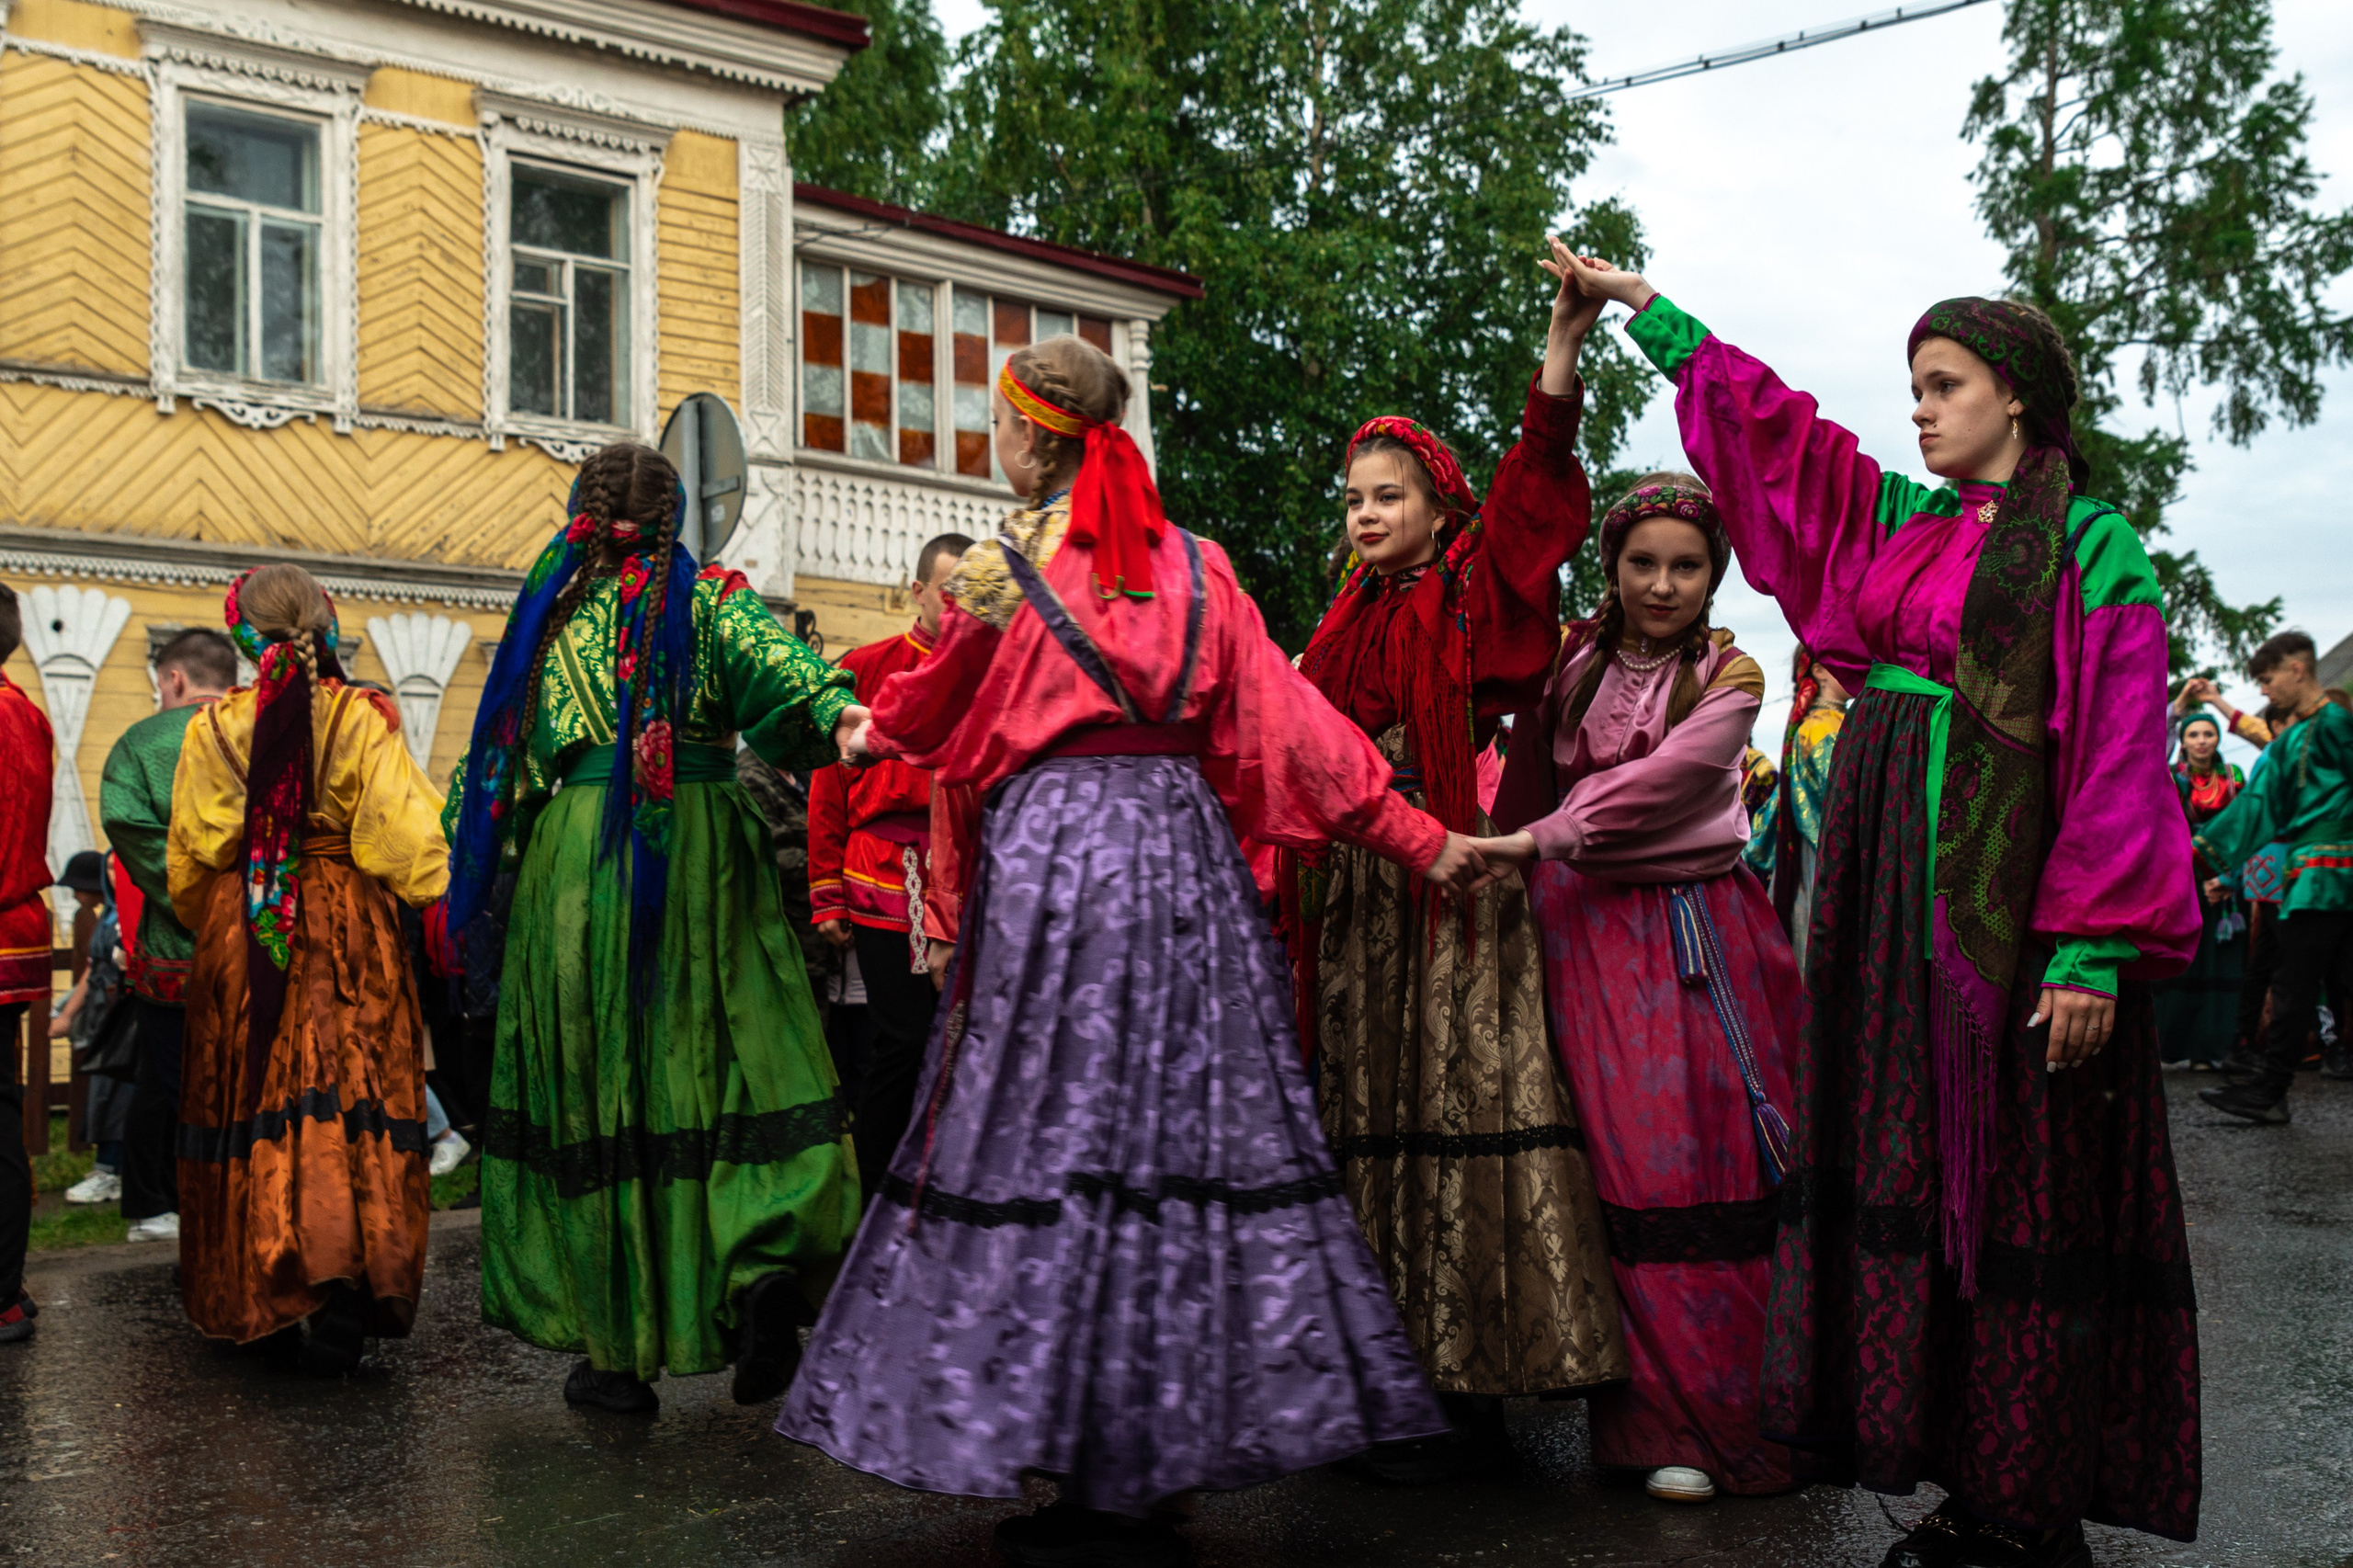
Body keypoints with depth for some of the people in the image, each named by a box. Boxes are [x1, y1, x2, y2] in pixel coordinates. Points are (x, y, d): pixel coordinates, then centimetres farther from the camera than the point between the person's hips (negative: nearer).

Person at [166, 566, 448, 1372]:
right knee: (352, 1092, -3)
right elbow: (407, 839, -9)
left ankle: (251, 1290, 18)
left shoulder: (214, 726, 1)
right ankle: (348, 1278, -20)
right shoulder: (364, 718, -5)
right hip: (349, 936, -2)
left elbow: (189, 861, 7)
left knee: (250, 1098, 10)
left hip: (240, 941, 2)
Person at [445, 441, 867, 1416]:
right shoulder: (707, 599, 5)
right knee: (725, 1059, 1)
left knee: (591, 1088, 4)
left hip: (569, 861, 2)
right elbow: (776, 660, -17)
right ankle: (767, 1261, -23)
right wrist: (836, 712, -32)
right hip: (695, 850, -2)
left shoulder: (546, 615, 13)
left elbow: (497, 761, 14)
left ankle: (615, 1349, 9)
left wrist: (458, 868, 24)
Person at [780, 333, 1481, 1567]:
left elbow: (928, 721, 11)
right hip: (1182, 851, 4)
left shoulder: (1006, 566, -1)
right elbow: (1292, 722, 5)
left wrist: (869, 731, 34)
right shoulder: (1195, 565, 9)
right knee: (1185, 1130, 7)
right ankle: (1161, 1453, 14)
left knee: (1052, 1136, 1)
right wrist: (1417, 839, 9)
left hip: (1051, 850, -4)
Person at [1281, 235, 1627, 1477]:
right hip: (1354, 886, 7)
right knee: (1367, 1108, 9)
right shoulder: (1351, 620, 17)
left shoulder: (1471, 595, 0)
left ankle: (1467, 1393, 1)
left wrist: (1562, 349, -24)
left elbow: (1534, 482, -13)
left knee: (1454, 1107, -6)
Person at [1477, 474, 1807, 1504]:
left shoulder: (1729, 679, 2)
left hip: (1701, 930, -1)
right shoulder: (1571, 665, 9)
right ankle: (1675, 1425, 7)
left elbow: (1661, 783, -12)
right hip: (1591, 935, 1)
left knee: (1723, 1160, -5)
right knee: (1637, 1170, -3)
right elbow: (1530, 785, 14)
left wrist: (1535, 842, -17)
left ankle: (1750, 1408, 6)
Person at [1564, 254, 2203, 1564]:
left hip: (2006, 887, -6)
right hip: (1886, 867, 6)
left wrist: (2095, 947, -18)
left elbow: (2122, 744, -10)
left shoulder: (2089, 543, -4)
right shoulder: (1900, 520, 14)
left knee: (2015, 1174, -3)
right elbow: (1776, 424, 23)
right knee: (1910, 1157, 5)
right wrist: (1645, 307, 26)